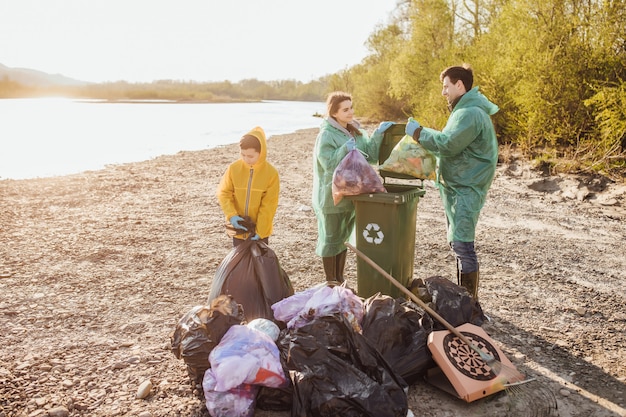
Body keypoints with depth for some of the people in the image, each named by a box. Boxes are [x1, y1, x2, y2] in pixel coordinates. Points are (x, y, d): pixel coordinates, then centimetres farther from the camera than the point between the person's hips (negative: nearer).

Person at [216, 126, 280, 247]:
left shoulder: (271, 173, -16)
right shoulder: (234, 168, -10)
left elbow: (268, 206, -13)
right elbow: (223, 193, -3)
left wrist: (260, 231, -15)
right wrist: (232, 216, -18)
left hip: (260, 229, -2)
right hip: (238, 227, 2)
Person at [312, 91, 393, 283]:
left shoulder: (356, 132, 8)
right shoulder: (326, 135, -14)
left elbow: (371, 155, 3)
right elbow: (328, 163, -20)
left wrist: (378, 135, -8)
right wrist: (346, 149, -30)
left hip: (350, 194, 7)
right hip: (331, 197, -7)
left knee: (343, 237, 17)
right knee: (330, 239, 5)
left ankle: (339, 279, 30)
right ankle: (330, 282, 18)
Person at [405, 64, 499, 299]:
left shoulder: (470, 114, -17)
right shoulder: (465, 110, 18)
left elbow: (447, 144, -24)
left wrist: (418, 132, -12)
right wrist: (423, 135, 9)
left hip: (466, 190, -11)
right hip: (457, 187, 11)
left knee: (462, 244, -9)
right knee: (458, 242, 16)